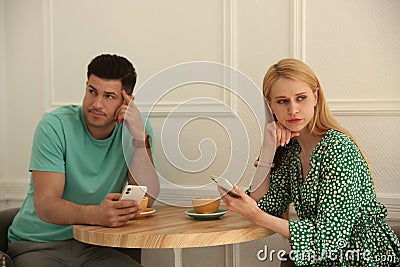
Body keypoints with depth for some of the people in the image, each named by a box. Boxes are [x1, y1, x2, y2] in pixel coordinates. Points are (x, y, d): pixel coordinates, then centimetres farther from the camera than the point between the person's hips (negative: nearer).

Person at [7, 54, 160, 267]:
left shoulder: (135, 128, -2)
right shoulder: (55, 126, -11)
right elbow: (45, 205, -20)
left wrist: (140, 137, -20)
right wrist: (96, 214, -39)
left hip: (92, 246, 3)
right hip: (39, 244, -2)